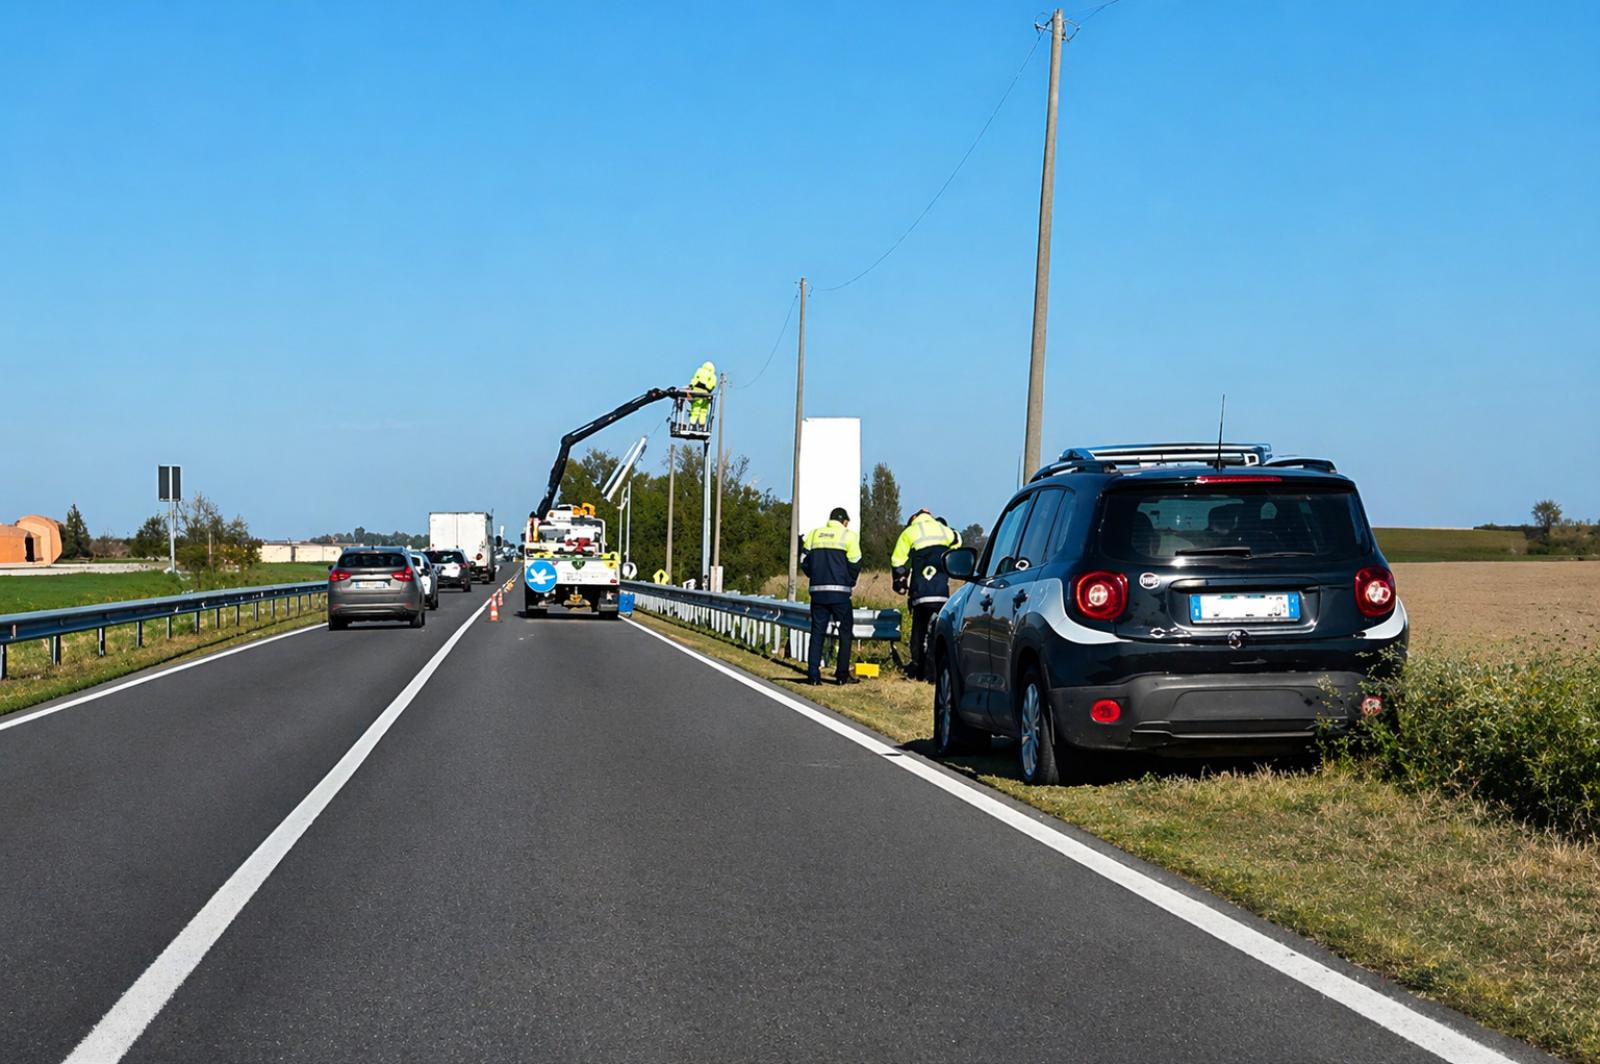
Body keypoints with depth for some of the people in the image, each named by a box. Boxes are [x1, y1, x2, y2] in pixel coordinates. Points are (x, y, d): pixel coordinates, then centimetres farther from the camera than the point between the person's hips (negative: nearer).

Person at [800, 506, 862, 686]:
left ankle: (813, 675, 2)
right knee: (845, 632, 7)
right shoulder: (848, 536, -1)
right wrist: (850, 583, 12)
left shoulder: (814, 534, 11)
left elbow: (804, 561, 9)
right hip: (840, 592, -4)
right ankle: (842, 674, 4)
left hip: (817, 590, 4)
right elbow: (855, 563, -5)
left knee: (817, 632, 7)